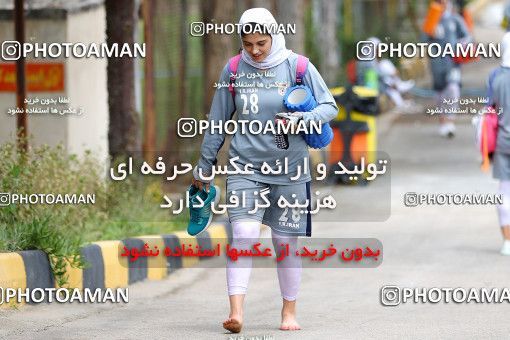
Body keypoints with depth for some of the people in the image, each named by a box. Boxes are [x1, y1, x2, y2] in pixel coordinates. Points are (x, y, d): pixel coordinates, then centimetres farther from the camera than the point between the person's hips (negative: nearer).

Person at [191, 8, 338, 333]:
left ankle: (290, 311, 21)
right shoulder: (233, 71, 2)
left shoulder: (297, 67, -3)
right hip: (245, 168, 0)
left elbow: (330, 107, 1)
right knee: (243, 236, -16)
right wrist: (204, 165, 14)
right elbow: (217, 121, 11)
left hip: (290, 170, 0)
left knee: (286, 242, 6)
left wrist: (303, 120, -19)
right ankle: (236, 311, -21)